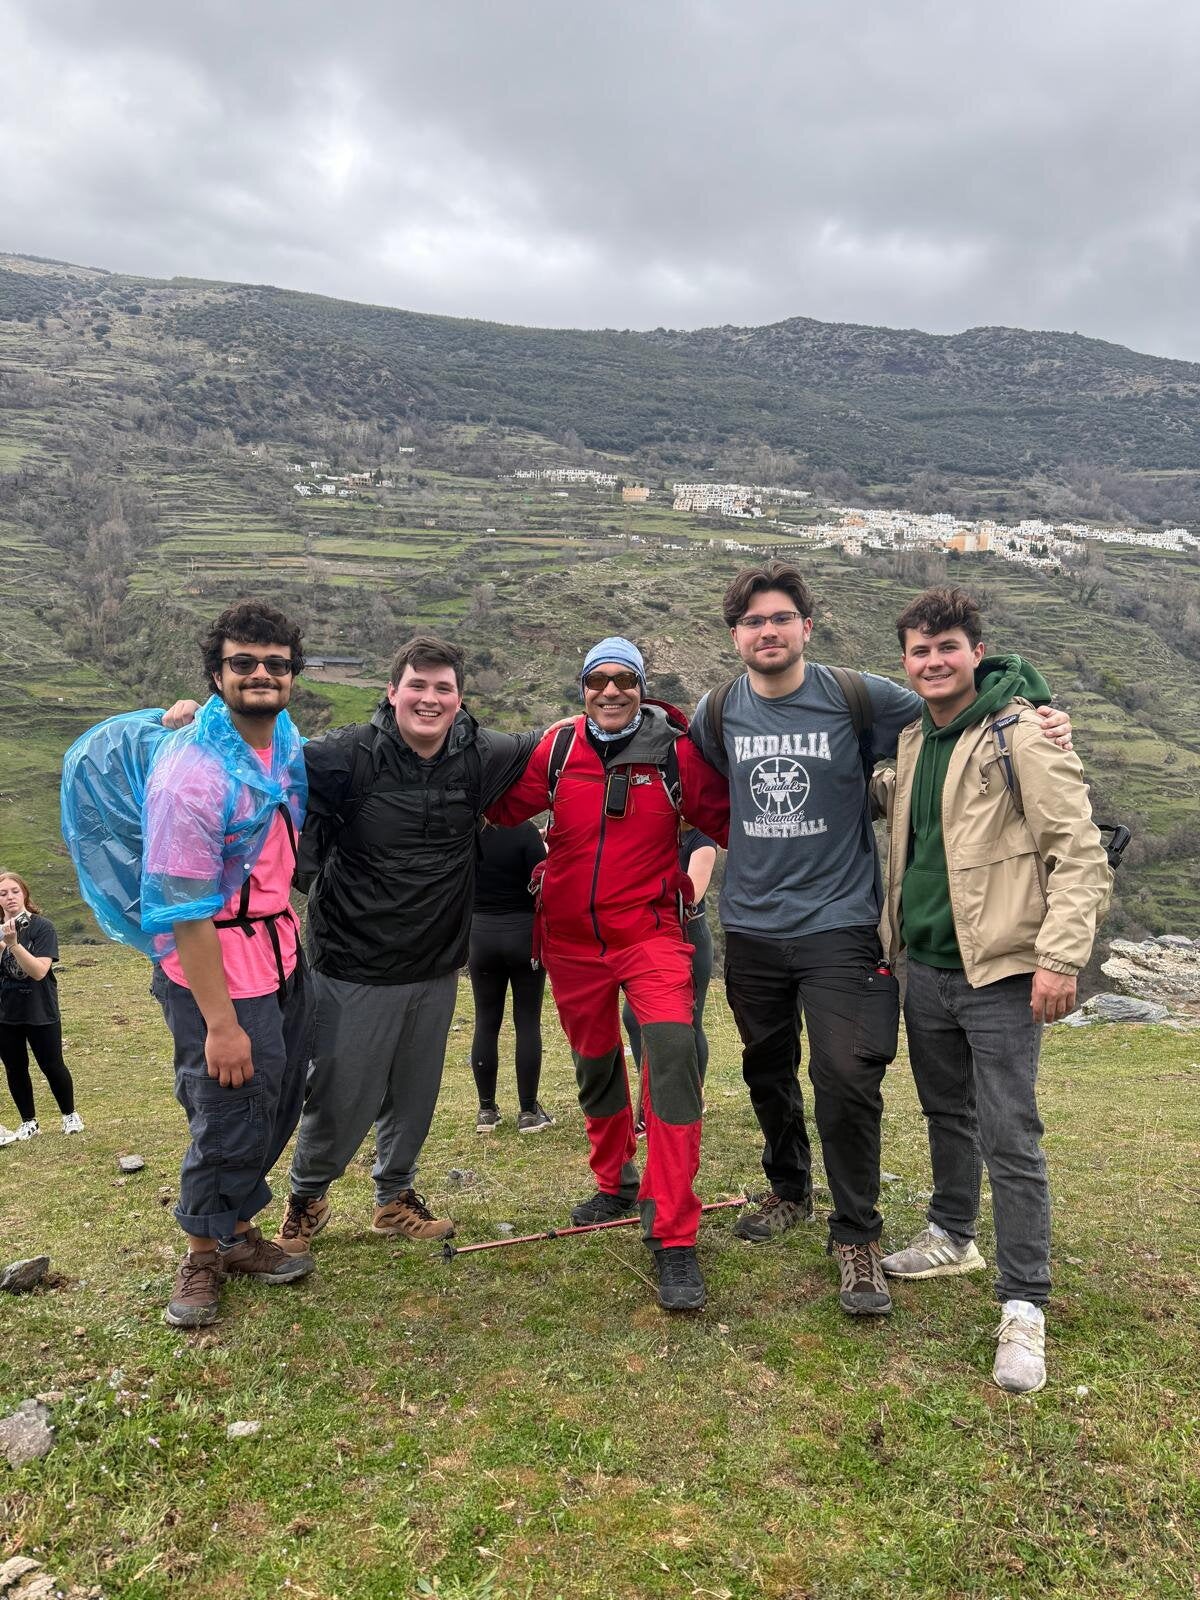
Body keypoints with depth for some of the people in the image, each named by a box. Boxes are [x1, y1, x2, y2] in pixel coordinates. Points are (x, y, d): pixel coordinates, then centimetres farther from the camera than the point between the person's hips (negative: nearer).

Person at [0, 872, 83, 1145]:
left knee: (51, 1066, 4)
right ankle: (28, 1124, 25)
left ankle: (70, 1116, 23)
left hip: (40, 1012, -4)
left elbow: (39, 970, -21)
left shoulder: (42, 927, -11)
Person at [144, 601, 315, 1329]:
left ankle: (237, 1233, 37)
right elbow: (185, 911, -22)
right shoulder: (191, 771, -23)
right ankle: (206, 1254, 29)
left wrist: (290, 929, 16)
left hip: (281, 953, 8)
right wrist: (220, 1023, -21)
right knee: (232, 1114, 4)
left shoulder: (287, 736, 2)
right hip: (217, 968, -8)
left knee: (278, 1105, 16)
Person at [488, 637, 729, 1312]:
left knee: (672, 1051, -23)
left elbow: (729, 820, -6)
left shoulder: (676, 751, -8)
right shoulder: (557, 749, -2)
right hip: (572, 939, 4)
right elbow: (503, 807, 7)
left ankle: (674, 1237, -14)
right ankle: (616, 1182, 46)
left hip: (650, 933, -3)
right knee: (595, 1064, 19)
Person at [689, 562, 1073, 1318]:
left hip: (840, 924, -4)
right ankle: (790, 1191, 42)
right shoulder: (716, 713, 2)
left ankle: (857, 1235, 13)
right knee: (767, 1073, 17)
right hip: (751, 928, 4)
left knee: (845, 1080, -9)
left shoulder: (859, 697, -8)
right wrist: (746, 839, 9)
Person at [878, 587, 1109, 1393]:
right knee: (948, 1114, 21)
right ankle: (952, 1238, 40)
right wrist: (894, 936, 18)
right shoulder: (914, 739, 10)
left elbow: (1080, 852, -15)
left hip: (1000, 971, -7)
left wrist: (1060, 958, -21)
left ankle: (1024, 1307, 6)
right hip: (927, 966, 7)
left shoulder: (1024, 733, -13)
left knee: (1010, 1138, -5)